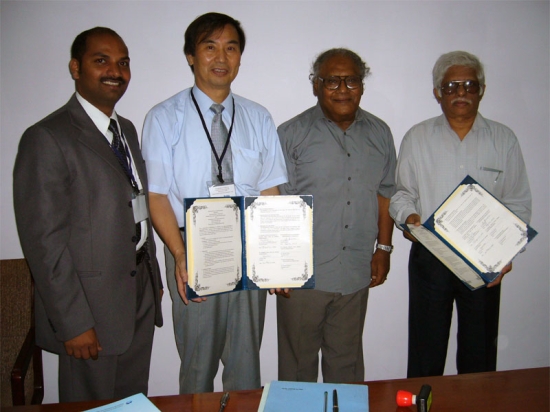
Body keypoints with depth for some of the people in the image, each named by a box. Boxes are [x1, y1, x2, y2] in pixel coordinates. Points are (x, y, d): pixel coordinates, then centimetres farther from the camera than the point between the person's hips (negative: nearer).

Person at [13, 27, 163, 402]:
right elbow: (44, 239, -17)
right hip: (92, 305, -7)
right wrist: (73, 324, -17)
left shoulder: (127, 129, 12)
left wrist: (153, 275, 13)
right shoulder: (47, 138, -14)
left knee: (135, 403, 19)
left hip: (142, 296, 7)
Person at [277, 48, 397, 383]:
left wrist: (383, 247, 9)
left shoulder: (379, 133, 8)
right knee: (298, 359, 12)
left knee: (347, 359, 18)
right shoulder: (292, 134, -4)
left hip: (356, 272, 3)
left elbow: (385, 193, 13)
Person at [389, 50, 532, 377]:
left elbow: (518, 204, 6)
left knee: (480, 355, 12)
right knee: (426, 354, 8)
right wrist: (408, 215, -13)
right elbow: (401, 192, 9)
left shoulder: (504, 139, 4)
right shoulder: (417, 138, 3)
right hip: (430, 258, 0)